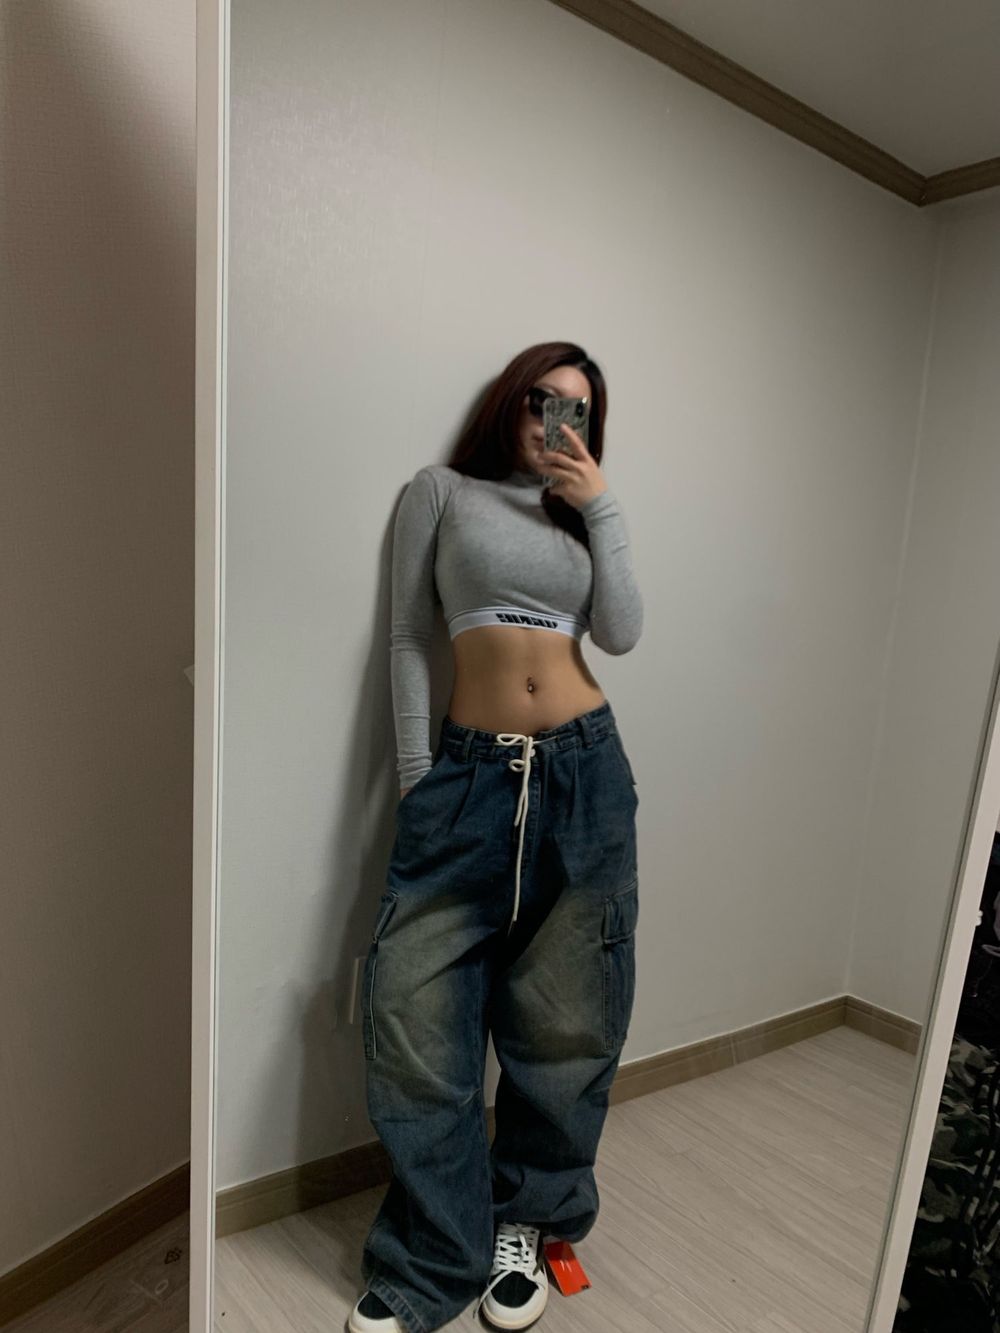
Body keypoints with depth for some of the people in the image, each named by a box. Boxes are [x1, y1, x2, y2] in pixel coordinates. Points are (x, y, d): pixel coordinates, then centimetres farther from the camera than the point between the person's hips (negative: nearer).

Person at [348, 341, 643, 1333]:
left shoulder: (578, 513, 17)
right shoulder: (441, 490, 9)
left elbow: (621, 634, 2)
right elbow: (406, 638, 4)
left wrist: (601, 504, 2)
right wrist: (416, 779, -2)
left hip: (585, 769, 3)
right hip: (470, 773, -2)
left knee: (564, 1018, 10)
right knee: (413, 1013, -3)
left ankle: (525, 1225, 34)